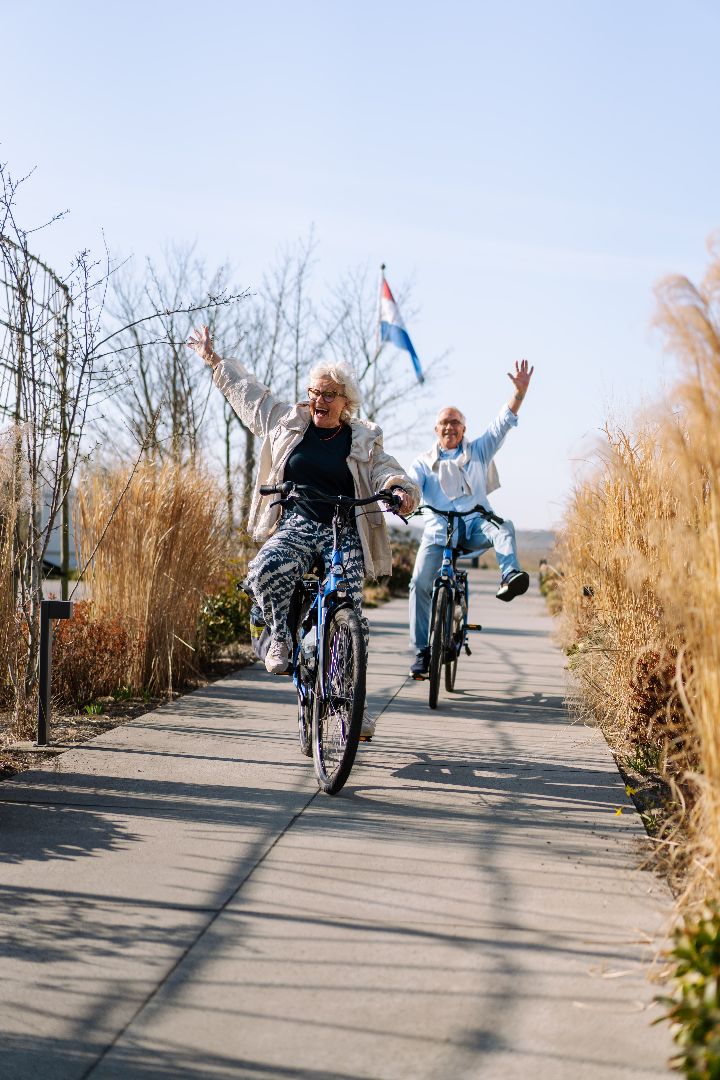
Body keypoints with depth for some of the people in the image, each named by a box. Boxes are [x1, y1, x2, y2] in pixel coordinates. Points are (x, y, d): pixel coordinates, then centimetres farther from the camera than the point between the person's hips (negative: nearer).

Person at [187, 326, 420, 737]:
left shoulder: (364, 440, 6)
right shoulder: (288, 422, 10)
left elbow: (389, 474, 0)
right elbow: (247, 391, 22)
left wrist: (402, 491, -25)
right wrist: (213, 359, 27)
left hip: (344, 532, -1)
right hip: (297, 524, 1)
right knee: (266, 569, -33)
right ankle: (281, 637, -6)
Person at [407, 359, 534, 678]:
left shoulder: (478, 451, 15)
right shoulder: (424, 462, 13)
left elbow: (503, 422, 5)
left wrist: (520, 390, -9)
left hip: (475, 524, 0)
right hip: (439, 530, 0)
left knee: (503, 527, -33)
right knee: (420, 584, -15)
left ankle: (510, 577, -55)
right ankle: (422, 650, -8)